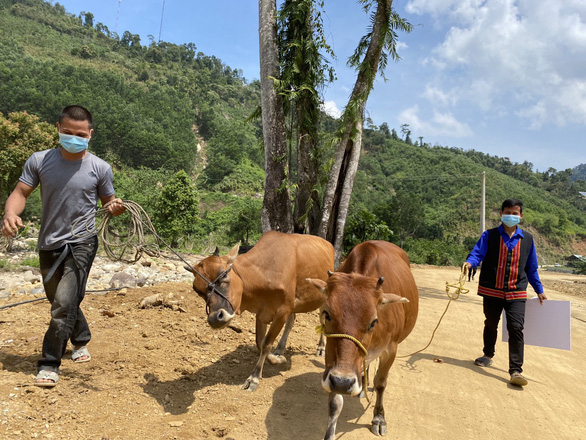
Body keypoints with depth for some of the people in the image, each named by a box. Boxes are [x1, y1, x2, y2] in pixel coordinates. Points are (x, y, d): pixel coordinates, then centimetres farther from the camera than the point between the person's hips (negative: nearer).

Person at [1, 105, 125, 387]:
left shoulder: (100, 168, -6)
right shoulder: (39, 161, -3)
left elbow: (108, 203, 4)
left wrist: (116, 208, -20)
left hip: (81, 243, -3)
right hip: (49, 244, 4)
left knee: (64, 303, -12)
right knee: (60, 302, 19)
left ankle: (49, 364, 4)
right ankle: (81, 340, 45)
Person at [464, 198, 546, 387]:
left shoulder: (527, 239, 8)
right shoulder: (490, 235, 1)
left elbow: (531, 268, 15)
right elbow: (477, 253, -11)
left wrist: (539, 290, 17)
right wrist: (469, 263, -33)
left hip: (516, 294, 0)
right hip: (491, 291, 0)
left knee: (516, 328, -12)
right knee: (490, 325, 16)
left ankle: (515, 371, -7)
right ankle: (488, 355, 40)